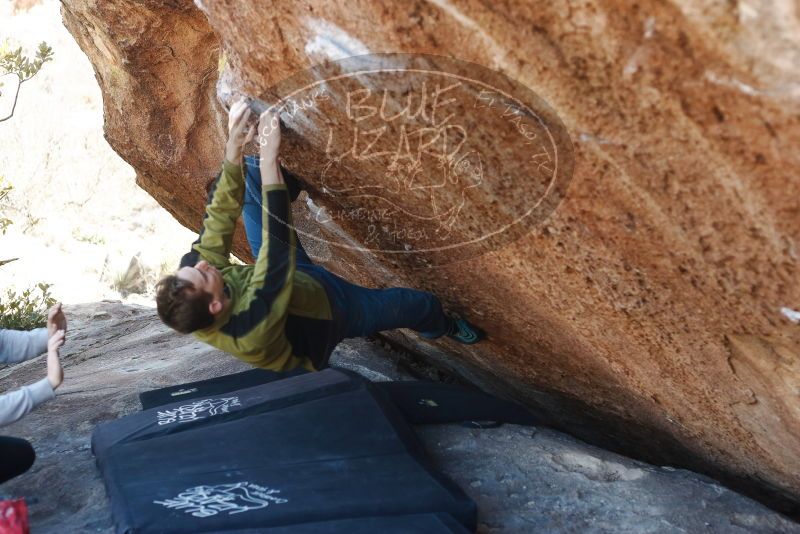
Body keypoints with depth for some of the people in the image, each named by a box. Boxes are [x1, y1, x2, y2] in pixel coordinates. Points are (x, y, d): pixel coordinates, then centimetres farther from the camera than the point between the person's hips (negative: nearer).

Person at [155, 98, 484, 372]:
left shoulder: (190, 270, -29)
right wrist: (268, 159, -50)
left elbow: (219, 218, -24)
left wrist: (234, 147, -34)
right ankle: (444, 328, 41)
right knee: (422, 303, 6)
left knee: (251, 174, -4)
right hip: (328, 305, -5)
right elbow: (278, 246, -50)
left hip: (296, 279, 6)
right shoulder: (254, 326, -48)